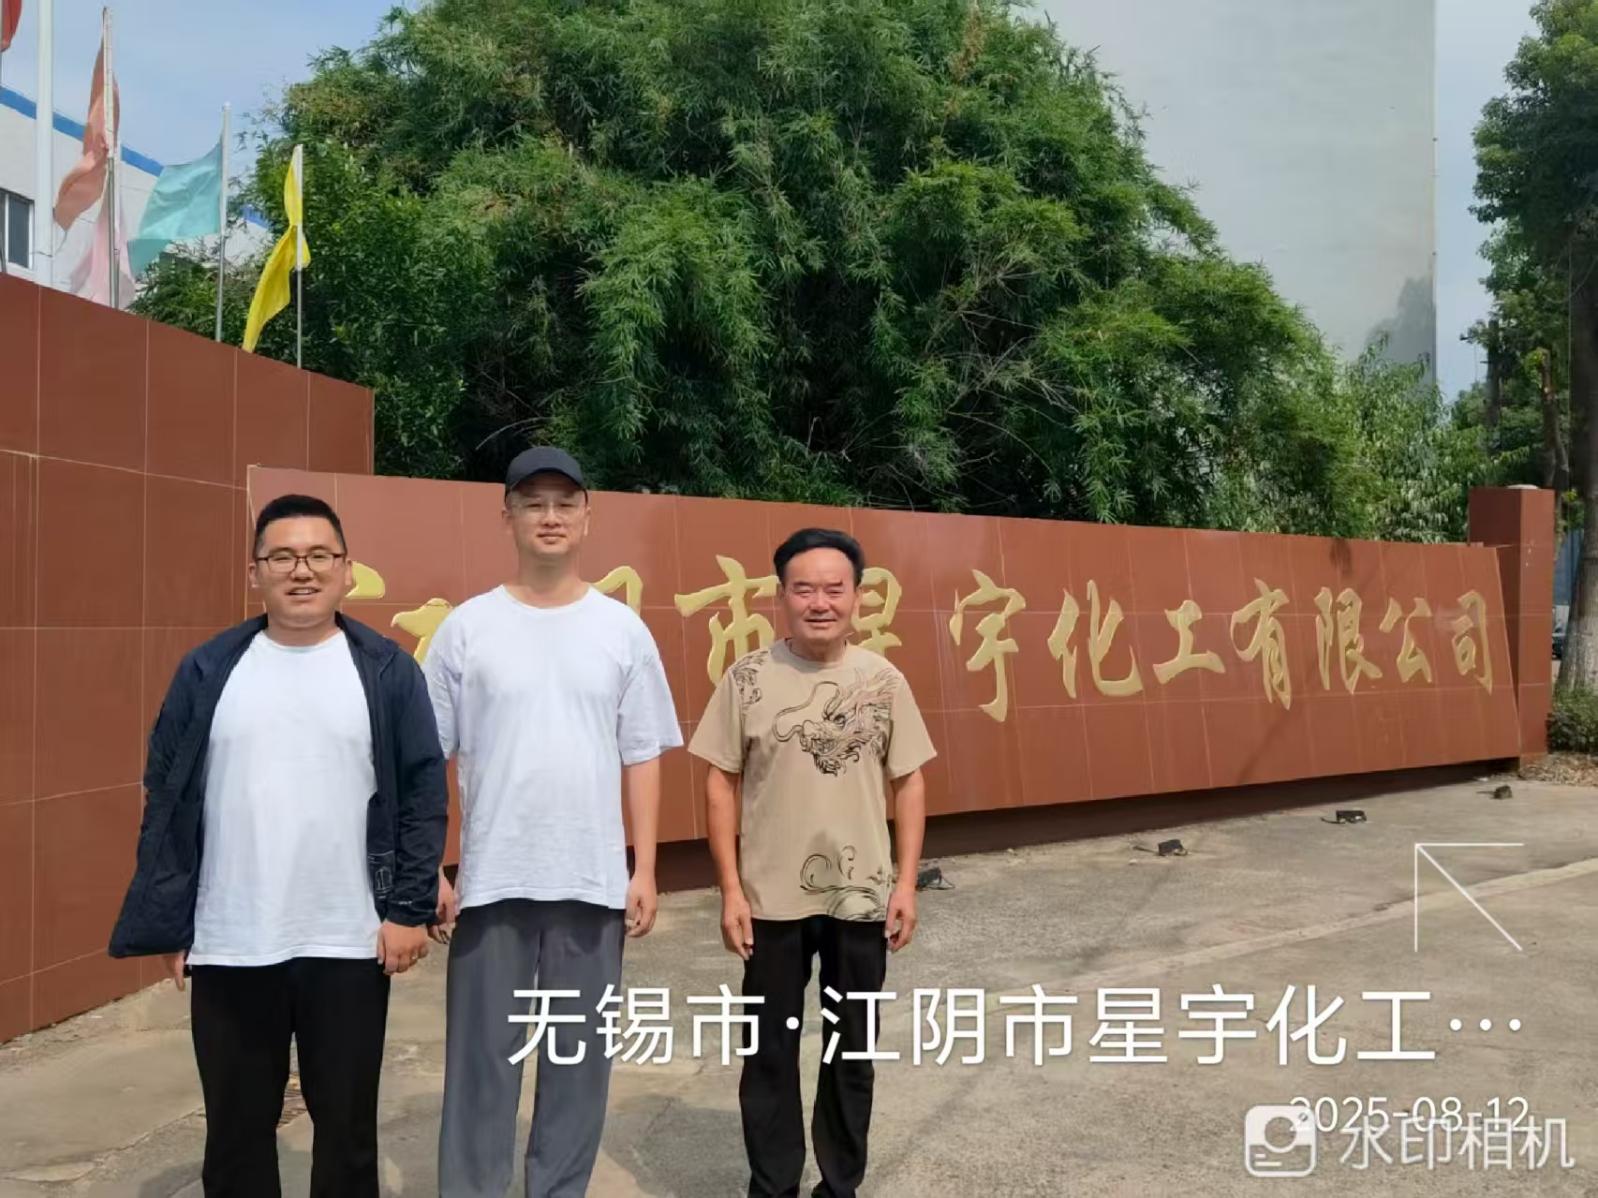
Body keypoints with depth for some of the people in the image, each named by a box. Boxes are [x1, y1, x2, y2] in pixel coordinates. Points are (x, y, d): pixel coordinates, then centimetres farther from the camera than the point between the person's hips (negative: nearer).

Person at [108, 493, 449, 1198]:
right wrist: (168, 924, 0)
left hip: (348, 945, -1)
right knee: (236, 1130, 14)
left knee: (347, 1127, 11)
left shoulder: (387, 670, -1)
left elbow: (423, 793, -1)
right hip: (228, 948, 1)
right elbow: (167, 801, 4)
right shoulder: (208, 670, 3)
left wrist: (410, 909, -7)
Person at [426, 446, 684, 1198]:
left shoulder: (622, 629, 3)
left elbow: (642, 759, 4)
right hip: (492, 880, -1)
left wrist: (644, 871, 1)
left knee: (579, 1055, 12)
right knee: (482, 1057, 7)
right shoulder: (467, 627, -1)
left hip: (593, 881, 1)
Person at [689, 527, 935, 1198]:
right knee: (771, 1052, 10)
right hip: (772, 899, -1)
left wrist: (905, 882, -1)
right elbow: (721, 783, -2)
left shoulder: (884, 681, -1)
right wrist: (731, 889, -6)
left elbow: (909, 783, 4)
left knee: (853, 1052, 13)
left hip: (862, 898, 1)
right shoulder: (748, 678, -6)